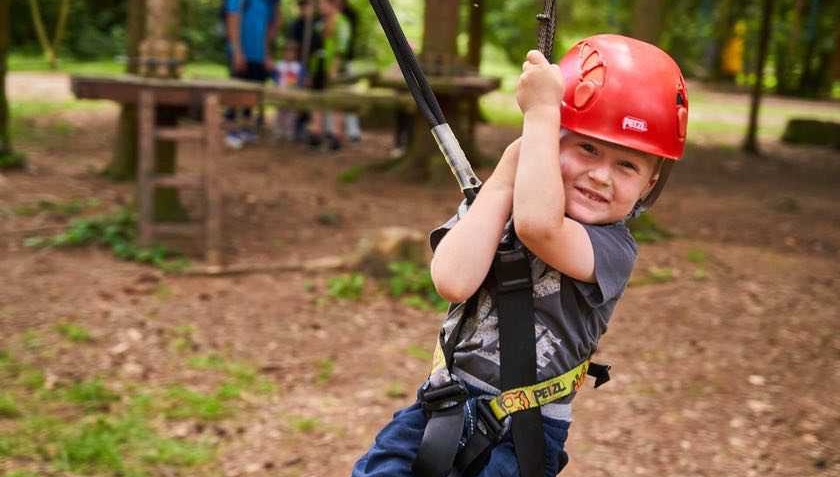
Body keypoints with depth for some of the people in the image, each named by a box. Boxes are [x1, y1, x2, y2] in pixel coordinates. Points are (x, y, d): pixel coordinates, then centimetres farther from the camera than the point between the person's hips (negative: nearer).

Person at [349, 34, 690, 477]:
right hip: (444, 407, 3)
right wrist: (505, 176, -13)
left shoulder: (613, 248, -10)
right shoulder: (489, 204, 1)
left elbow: (538, 224, -32)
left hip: (522, 437, -3)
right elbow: (454, 282, -19)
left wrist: (539, 113, -23)